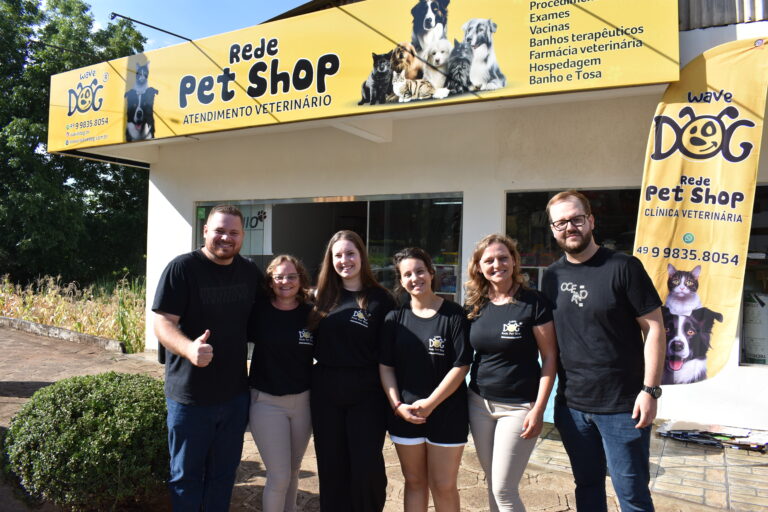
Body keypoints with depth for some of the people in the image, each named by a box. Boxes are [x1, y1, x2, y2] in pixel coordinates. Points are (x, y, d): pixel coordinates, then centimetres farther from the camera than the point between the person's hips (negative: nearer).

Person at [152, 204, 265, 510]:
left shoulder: (250, 272, 3)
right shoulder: (182, 268, -12)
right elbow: (163, 323, -18)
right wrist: (189, 348, -38)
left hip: (235, 394, 4)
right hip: (189, 395, -4)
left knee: (224, 473, 19)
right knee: (186, 475, 13)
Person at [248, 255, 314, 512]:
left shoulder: (311, 314, -3)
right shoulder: (259, 312, -8)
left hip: (302, 401, 3)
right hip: (266, 401, -2)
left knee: (293, 471, 18)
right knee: (279, 476, -3)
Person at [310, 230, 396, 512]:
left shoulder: (380, 299, -5)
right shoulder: (324, 296, 6)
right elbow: (315, 343, 13)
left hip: (367, 394, -3)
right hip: (325, 393, 4)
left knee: (367, 465, 3)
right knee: (331, 466, 13)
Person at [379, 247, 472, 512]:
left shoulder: (454, 315, -8)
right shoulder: (395, 318, 2)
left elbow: (461, 366, -11)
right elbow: (385, 366, 3)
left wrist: (430, 403, -13)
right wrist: (397, 405, -8)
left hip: (446, 413, -3)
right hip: (405, 413, 3)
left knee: (443, 486, 6)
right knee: (414, 482, 15)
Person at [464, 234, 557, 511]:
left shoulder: (533, 302, -12)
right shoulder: (474, 305, 2)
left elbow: (549, 357, -9)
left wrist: (539, 409, -14)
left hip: (519, 407, -5)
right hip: (479, 404, 5)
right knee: (493, 485, 16)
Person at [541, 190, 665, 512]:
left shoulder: (623, 267, -9)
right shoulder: (553, 276, 5)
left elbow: (653, 328, -9)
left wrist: (649, 390, -14)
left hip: (622, 406, -4)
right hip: (571, 406, 5)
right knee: (587, 486, 18)